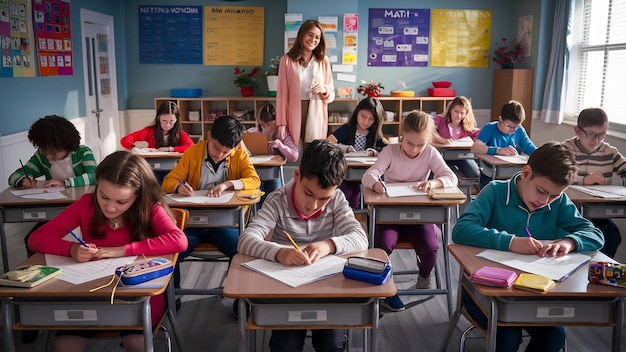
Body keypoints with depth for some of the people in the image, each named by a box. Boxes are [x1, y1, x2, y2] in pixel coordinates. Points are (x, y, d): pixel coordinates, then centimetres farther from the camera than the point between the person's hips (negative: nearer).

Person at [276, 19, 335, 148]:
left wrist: (324, 89, -11)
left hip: (316, 116, 2)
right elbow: (282, 93, 1)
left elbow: (331, 94, 12)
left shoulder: (324, 61, 7)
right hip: (294, 114, -1)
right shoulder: (287, 60, 2)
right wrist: (281, 123, -4)